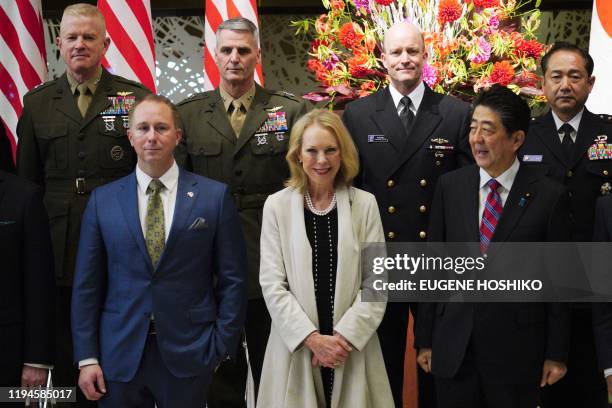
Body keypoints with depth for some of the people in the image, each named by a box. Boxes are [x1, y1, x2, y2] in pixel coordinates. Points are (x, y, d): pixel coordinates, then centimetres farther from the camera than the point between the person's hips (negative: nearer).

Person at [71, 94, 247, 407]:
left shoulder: (215, 196, -1)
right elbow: (87, 284, 4)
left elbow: (232, 279, 0)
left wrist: (221, 347, -4)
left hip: (190, 355, -1)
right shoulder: (102, 200, 3)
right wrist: (87, 358, 0)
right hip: (119, 356, 1)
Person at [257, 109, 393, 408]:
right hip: (295, 345, 0)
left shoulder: (365, 204, 2)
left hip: (353, 346, 1)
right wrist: (312, 338, -11)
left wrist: (344, 336, -11)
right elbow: (272, 284, -3)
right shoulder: (277, 205, 0)